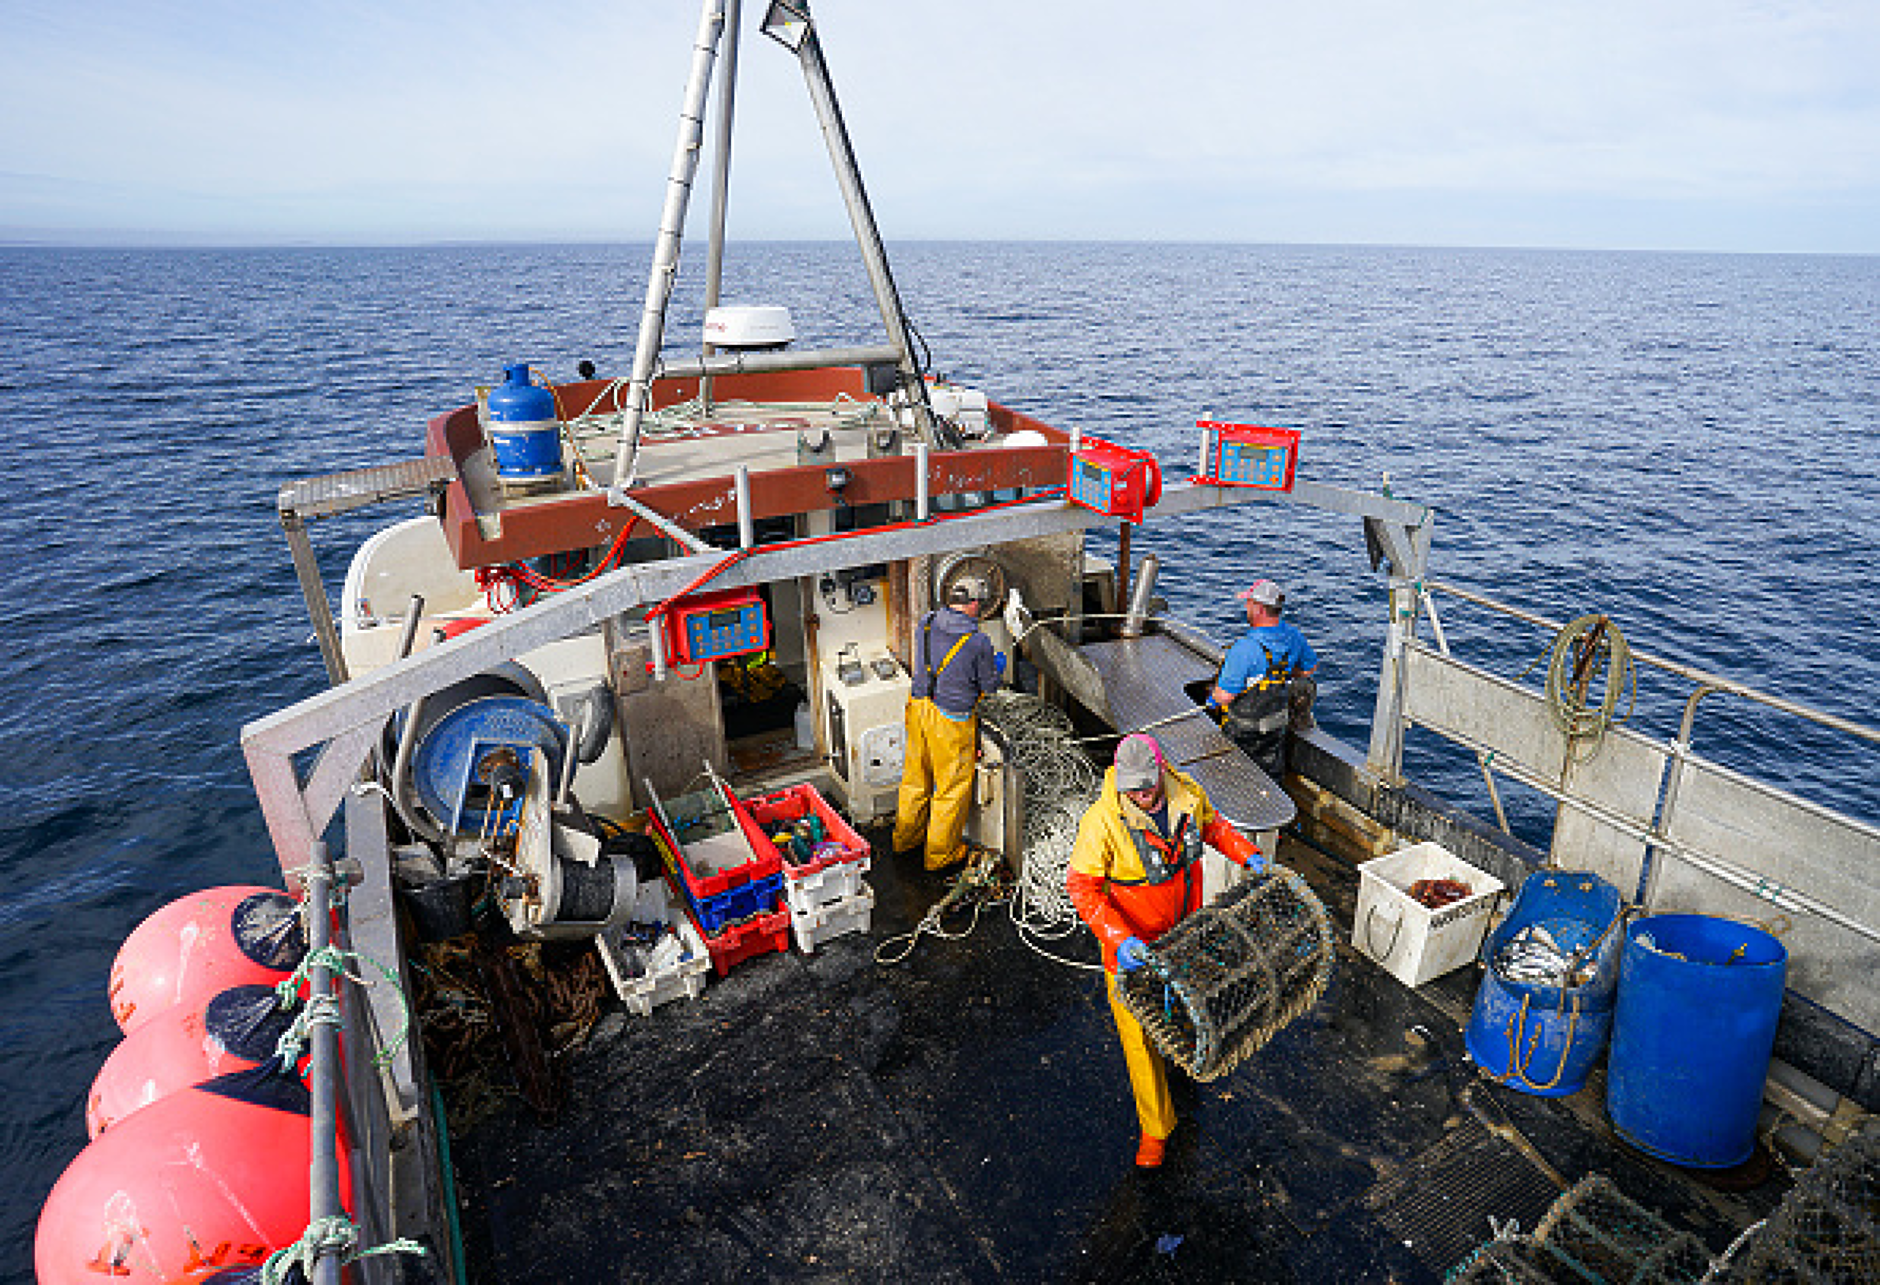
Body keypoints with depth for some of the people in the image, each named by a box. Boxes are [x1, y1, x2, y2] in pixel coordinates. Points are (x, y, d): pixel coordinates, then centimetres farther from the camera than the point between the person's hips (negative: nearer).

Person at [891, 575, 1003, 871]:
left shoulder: (925, 624, -3)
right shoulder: (979, 643, -18)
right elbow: (988, 686, -7)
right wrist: (997, 666, 15)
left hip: (918, 707, 6)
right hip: (951, 721, -6)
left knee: (915, 776, 23)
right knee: (952, 787, 12)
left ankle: (906, 836, 41)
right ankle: (940, 852, 25)